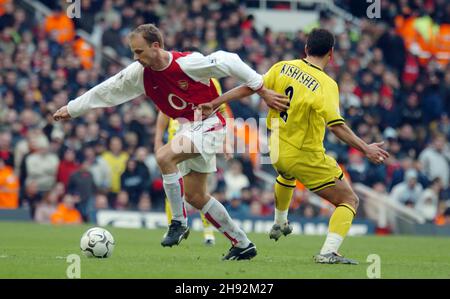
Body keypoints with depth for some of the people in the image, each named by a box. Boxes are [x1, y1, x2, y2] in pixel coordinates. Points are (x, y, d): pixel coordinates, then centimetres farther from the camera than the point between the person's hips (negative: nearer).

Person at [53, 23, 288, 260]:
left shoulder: (187, 63, -23)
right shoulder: (140, 73, -4)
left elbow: (229, 63, -18)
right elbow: (106, 91, 7)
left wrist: (263, 92, -15)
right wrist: (71, 109, 11)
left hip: (209, 123, -8)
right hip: (188, 128, 8)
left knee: (164, 156, -29)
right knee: (194, 196, 7)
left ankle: (179, 222, -15)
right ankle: (242, 244, 18)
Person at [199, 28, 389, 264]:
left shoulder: (283, 68, -5)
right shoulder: (326, 85, -20)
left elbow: (250, 88, -4)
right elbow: (336, 125, -27)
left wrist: (214, 104, 2)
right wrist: (365, 149, -24)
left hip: (277, 153, 6)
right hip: (307, 159, -6)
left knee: (286, 175, 42)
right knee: (349, 200, 2)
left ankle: (279, 223, 59)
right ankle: (328, 252, -16)